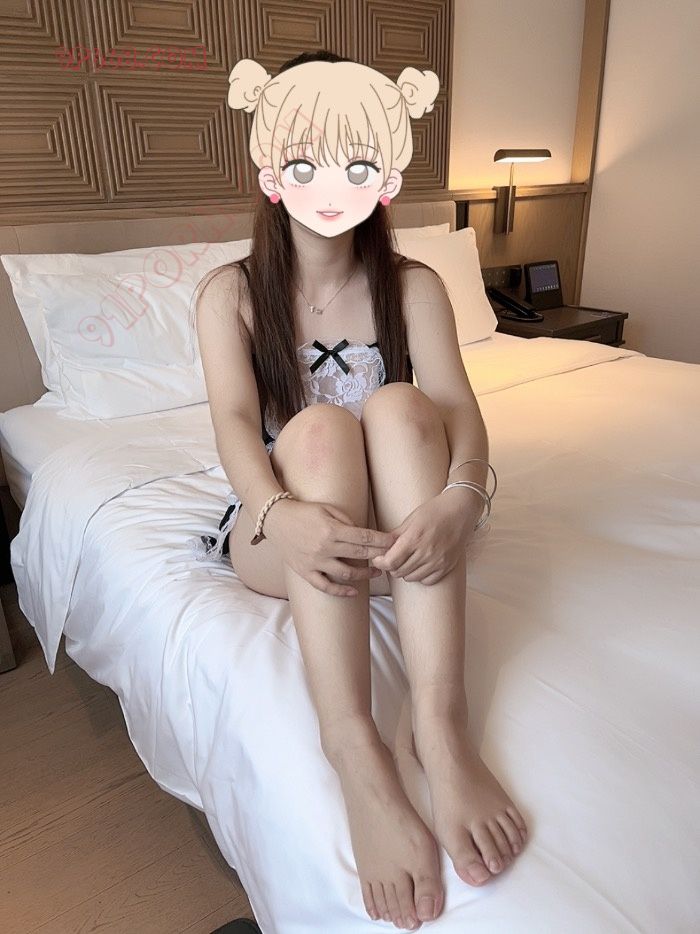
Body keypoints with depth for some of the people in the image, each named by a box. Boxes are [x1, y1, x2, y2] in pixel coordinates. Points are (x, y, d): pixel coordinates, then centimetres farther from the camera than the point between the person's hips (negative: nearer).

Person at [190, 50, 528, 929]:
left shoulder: (414, 286, 1)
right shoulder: (229, 292, -2)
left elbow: (458, 410, -14)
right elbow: (235, 419, -18)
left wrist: (457, 500, -37)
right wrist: (283, 514, -40)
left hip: (397, 530, 1)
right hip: (281, 532, 0)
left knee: (398, 404, -29)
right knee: (318, 425, -32)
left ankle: (438, 720, -39)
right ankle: (351, 740, -43)